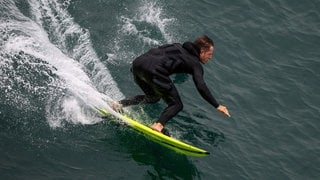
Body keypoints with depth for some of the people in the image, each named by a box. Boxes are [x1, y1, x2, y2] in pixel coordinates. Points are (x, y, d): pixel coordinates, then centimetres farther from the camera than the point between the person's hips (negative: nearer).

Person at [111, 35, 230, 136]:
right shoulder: (195, 64, 9)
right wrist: (217, 106, 1)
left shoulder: (178, 47, 29)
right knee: (176, 105, 3)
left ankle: (119, 105, 20)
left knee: (153, 97, 30)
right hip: (153, 70, -8)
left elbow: (154, 51, 37)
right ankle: (159, 124, -21)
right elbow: (201, 87, -2)